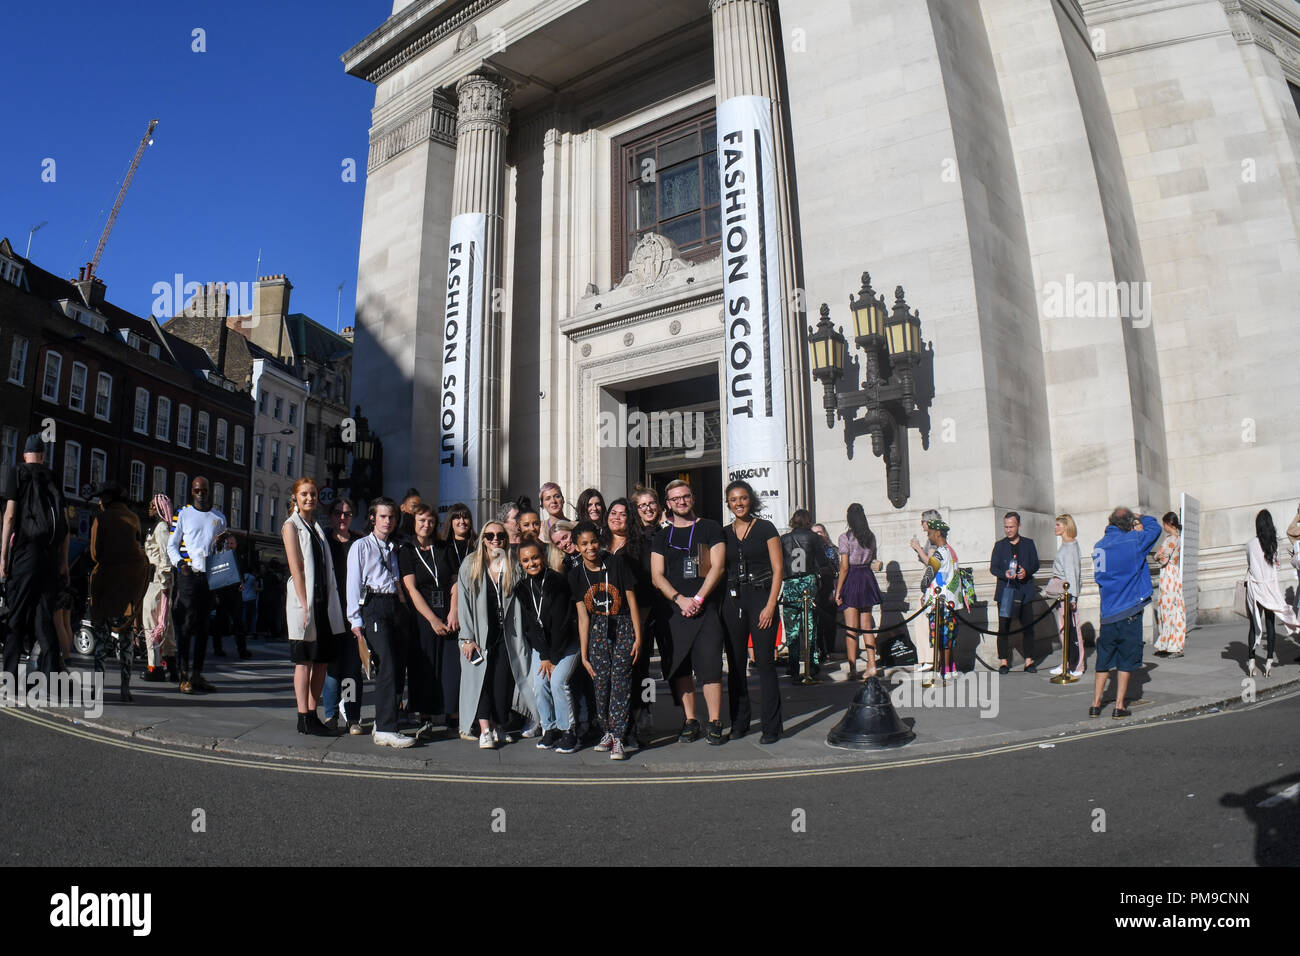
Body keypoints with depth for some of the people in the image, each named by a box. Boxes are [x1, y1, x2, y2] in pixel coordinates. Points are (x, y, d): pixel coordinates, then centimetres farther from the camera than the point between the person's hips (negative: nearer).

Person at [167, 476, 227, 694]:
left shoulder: (219, 517, 16)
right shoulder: (183, 514, 7)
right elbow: (171, 545, 6)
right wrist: (180, 563, -11)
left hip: (211, 576, 3)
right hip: (188, 575, -3)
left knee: (203, 626, 6)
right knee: (186, 623, -8)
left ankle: (197, 674, 11)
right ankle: (184, 676, -5)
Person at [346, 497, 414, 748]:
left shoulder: (394, 549, 23)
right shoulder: (361, 546, 7)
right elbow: (353, 584, 1)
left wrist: (404, 607, 10)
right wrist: (355, 620, -7)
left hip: (396, 606, 6)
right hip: (373, 606, -6)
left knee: (398, 664, 0)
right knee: (386, 666, -17)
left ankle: (383, 721, 12)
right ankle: (385, 730, -19)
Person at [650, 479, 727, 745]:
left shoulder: (710, 528, 7)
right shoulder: (663, 536, 14)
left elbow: (718, 567, -1)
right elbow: (657, 576, 6)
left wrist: (698, 598, -11)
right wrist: (680, 599, -9)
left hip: (705, 609, -3)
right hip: (673, 611, 3)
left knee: (710, 667, -8)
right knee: (678, 668, 3)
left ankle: (715, 723, -1)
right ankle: (690, 722, 13)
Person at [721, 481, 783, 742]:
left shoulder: (765, 528, 0)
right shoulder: (724, 533, 11)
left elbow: (778, 569, -3)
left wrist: (770, 605, -11)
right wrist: (719, 605, 4)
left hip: (761, 597, -4)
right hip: (732, 600, 4)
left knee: (765, 662, -5)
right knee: (735, 664, 6)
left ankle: (771, 726, 2)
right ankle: (739, 723, 17)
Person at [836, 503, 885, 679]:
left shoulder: (845, 537, -10)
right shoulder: (871, 536, 6)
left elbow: (844, 567, -13)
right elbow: (873, 561, 12)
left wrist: (838, 591, -9)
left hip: (852, 580, -5)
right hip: (868, 578, 5)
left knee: (850, 629, -2)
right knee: (867, 626, 11)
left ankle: (853, 669, -3)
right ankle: (871, 665, 11)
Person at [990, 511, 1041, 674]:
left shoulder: (1028, 543, 9)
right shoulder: (1000, 545, 8)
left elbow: (1035, 564, 7)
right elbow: (993, 568, 4)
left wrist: (1026, 572, -13)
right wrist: (1004, 573, -16)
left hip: (1025, 591, 0)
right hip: (1005, 590, 0)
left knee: (1027, 626, 2)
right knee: (1003, 627, -2)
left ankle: (1029, 660, 11)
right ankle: (1003, 661, 4)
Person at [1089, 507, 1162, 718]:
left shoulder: (1098, 546, 6)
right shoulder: (1132, 541, -10)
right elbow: (1154, 527, 5)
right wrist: (1141, 518, 24)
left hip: (1107, 614, 4)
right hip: (1129, 612, -4)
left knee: (1103, 661, 12)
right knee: (1126, 661, 5)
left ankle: (1095, 704, 13)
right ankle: (1119, 706, 7)